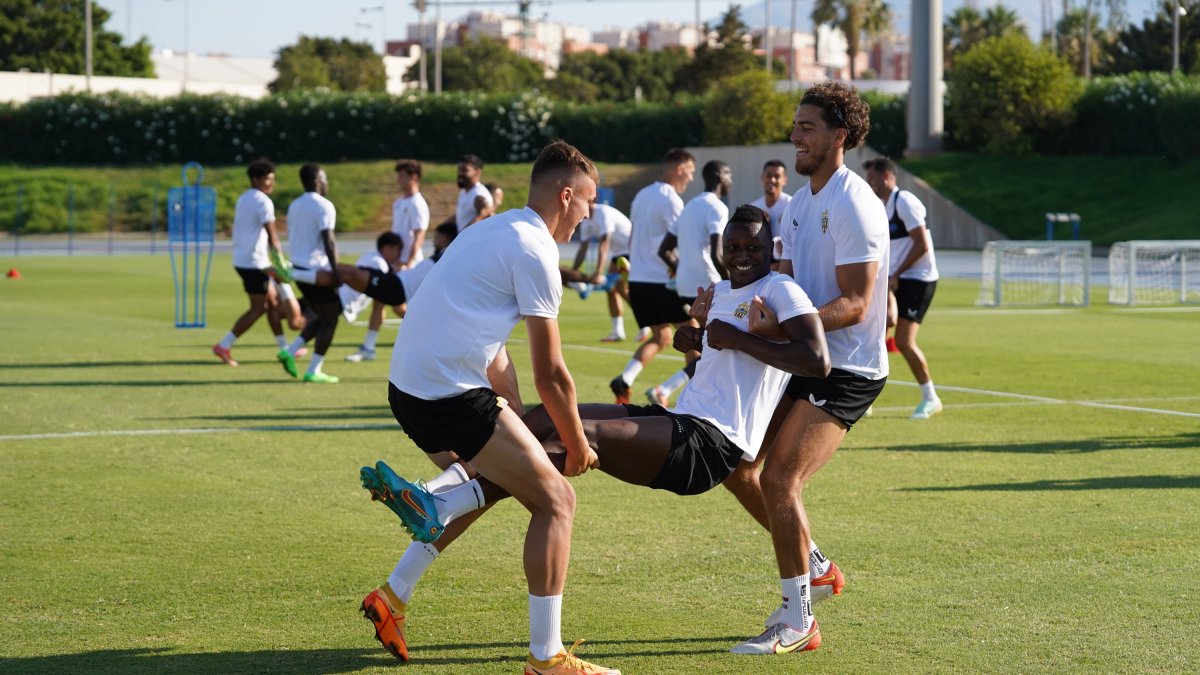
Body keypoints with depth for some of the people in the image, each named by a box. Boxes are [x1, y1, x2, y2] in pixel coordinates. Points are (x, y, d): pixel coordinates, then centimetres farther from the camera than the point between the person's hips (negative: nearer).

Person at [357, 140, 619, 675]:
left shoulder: (494, 230, 21)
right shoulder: (535, 251, -9)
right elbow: (550, 375, -7)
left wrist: (512, 416, 31)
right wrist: (577, 445, 6)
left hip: (409, 388, 9)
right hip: (450, 395, -9)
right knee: (556, 500, -3)